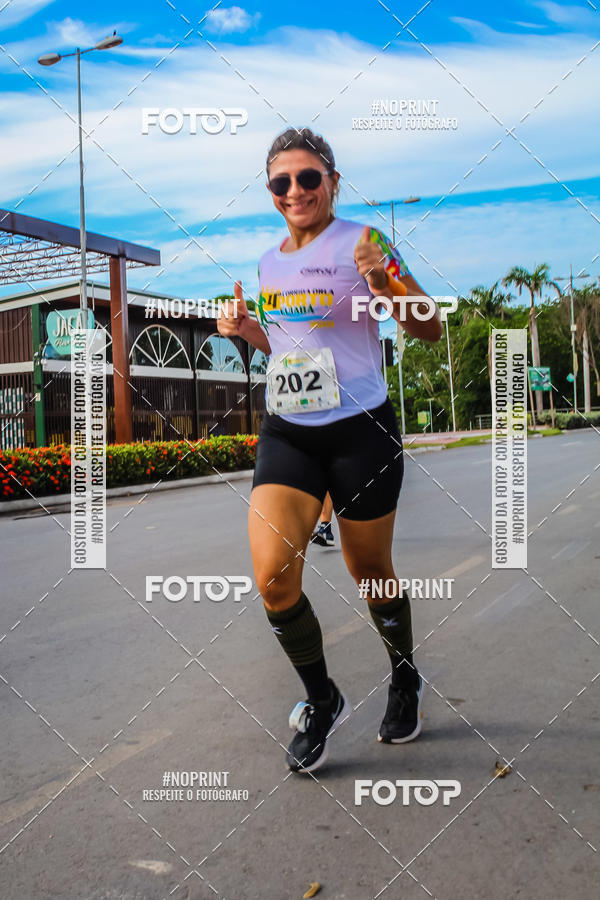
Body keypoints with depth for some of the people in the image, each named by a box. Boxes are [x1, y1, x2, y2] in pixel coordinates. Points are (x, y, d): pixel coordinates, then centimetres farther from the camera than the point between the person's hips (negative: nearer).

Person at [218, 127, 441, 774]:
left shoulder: (360, 243, -5)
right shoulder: (269, 263, 12)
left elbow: (431, 330, -6)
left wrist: (385, 279, -23)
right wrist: (243, 328, 5)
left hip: (360, 430, -4)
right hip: (286, 433, 4)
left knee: (369, 571, 9)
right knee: (272, 578, -11)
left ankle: (405, 679, 40)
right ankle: (321, 701, 14)